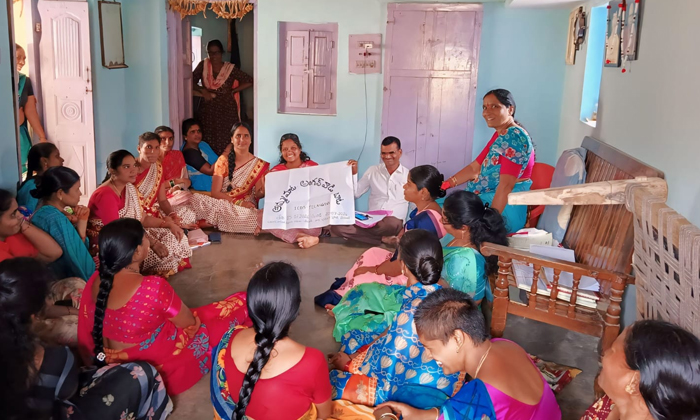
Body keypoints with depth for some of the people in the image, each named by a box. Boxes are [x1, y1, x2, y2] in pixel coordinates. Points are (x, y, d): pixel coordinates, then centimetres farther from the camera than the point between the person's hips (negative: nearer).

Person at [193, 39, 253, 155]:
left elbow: (249, 81, 0)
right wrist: (202, 90, -9)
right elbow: (191, 82, 7)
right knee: (207, 141, -2)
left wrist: (232, 91, -2)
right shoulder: (203, 65, 6)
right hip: (207, 110, 2)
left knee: (225, 142, -7)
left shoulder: (230, 68, 0)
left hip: (226, 110, -2)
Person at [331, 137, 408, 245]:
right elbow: (355, 194, 14)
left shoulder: (408, 175, 7)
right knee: (337, 226, -25)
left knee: (392, 225, -43)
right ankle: (383, 238, -24)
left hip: (394, 221, -3)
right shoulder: (373, 171, 13)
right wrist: (354, 173, 2)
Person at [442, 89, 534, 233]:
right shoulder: (500, 135, 13)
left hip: (504, 208, -10)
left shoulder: (514, 137, -18)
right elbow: (475, 168, 14)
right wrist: (444, 185, 4)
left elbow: (506, 185, -25)